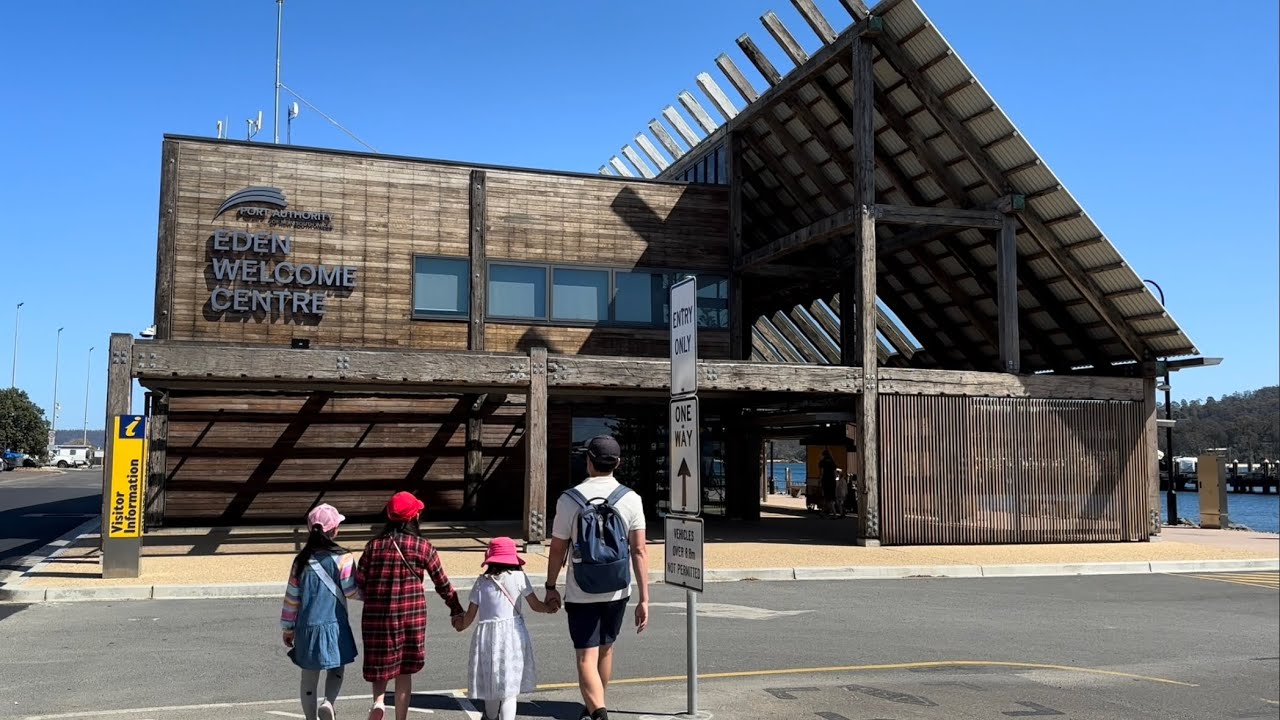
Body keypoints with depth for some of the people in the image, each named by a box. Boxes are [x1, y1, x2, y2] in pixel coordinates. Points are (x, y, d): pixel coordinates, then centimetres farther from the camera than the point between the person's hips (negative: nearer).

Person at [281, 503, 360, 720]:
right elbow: (351, 591, -6)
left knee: (309, 677, 14)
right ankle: (328, 702, -10)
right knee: (336, 671, 14)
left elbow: (292, 597, 3)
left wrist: (288, 628, 13)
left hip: (306, 627, 2)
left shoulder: (302, 561, -1)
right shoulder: (342, 558, -10)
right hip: (334, 625, -2)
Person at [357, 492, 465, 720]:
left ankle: (378, 702, -9)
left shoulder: (374, 545, -1)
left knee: (380, 665, 16)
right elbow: (442, 584, 4)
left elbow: (359, 582, -1)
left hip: (377, 616, 1)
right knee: (404, 672, 10)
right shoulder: (423, 547, -3)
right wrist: (457, 611, 17)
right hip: (412, 616, -1)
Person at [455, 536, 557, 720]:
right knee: (510, 687, 3)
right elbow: (536, 605, 4)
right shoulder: (519, 577, -3)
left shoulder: (482, 581, 2)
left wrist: (461, 626, 26)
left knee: (492, 682, 20)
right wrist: (550, 608, 24)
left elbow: (470, 615, 6)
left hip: (487, 635, 2)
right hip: (513, 634, -2)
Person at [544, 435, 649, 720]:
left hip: (581, 593, -3)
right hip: (617, 591, 3)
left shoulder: (569, 500, -10)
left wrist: (551, 586, 11)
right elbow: (639, 551, -9)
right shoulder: (630, 499, -7)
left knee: (587, 657, -1)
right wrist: (644, 599, -6)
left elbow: (558, 550, -4)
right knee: (605, 649, 21)